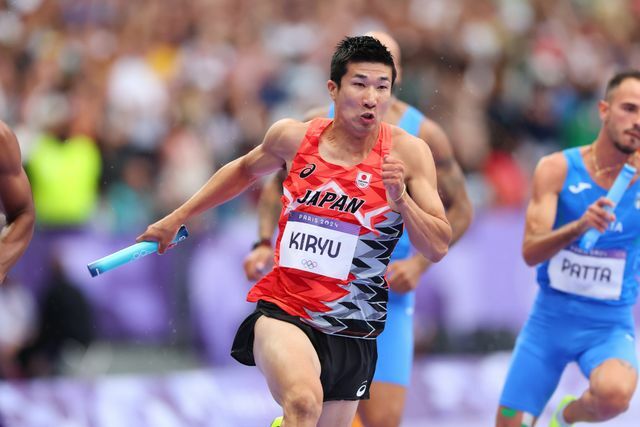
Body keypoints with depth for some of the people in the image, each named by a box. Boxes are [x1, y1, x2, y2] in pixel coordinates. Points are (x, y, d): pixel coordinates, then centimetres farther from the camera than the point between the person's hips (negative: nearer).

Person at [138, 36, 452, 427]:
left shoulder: (407, 153, -6)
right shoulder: (293, 137, 0)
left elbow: (438, 248, -9)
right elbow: (245, 170, 22)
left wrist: (401, 199, -26)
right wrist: (176, 218, 26)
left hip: (352, 332, 1)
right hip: (283, 310, -1)